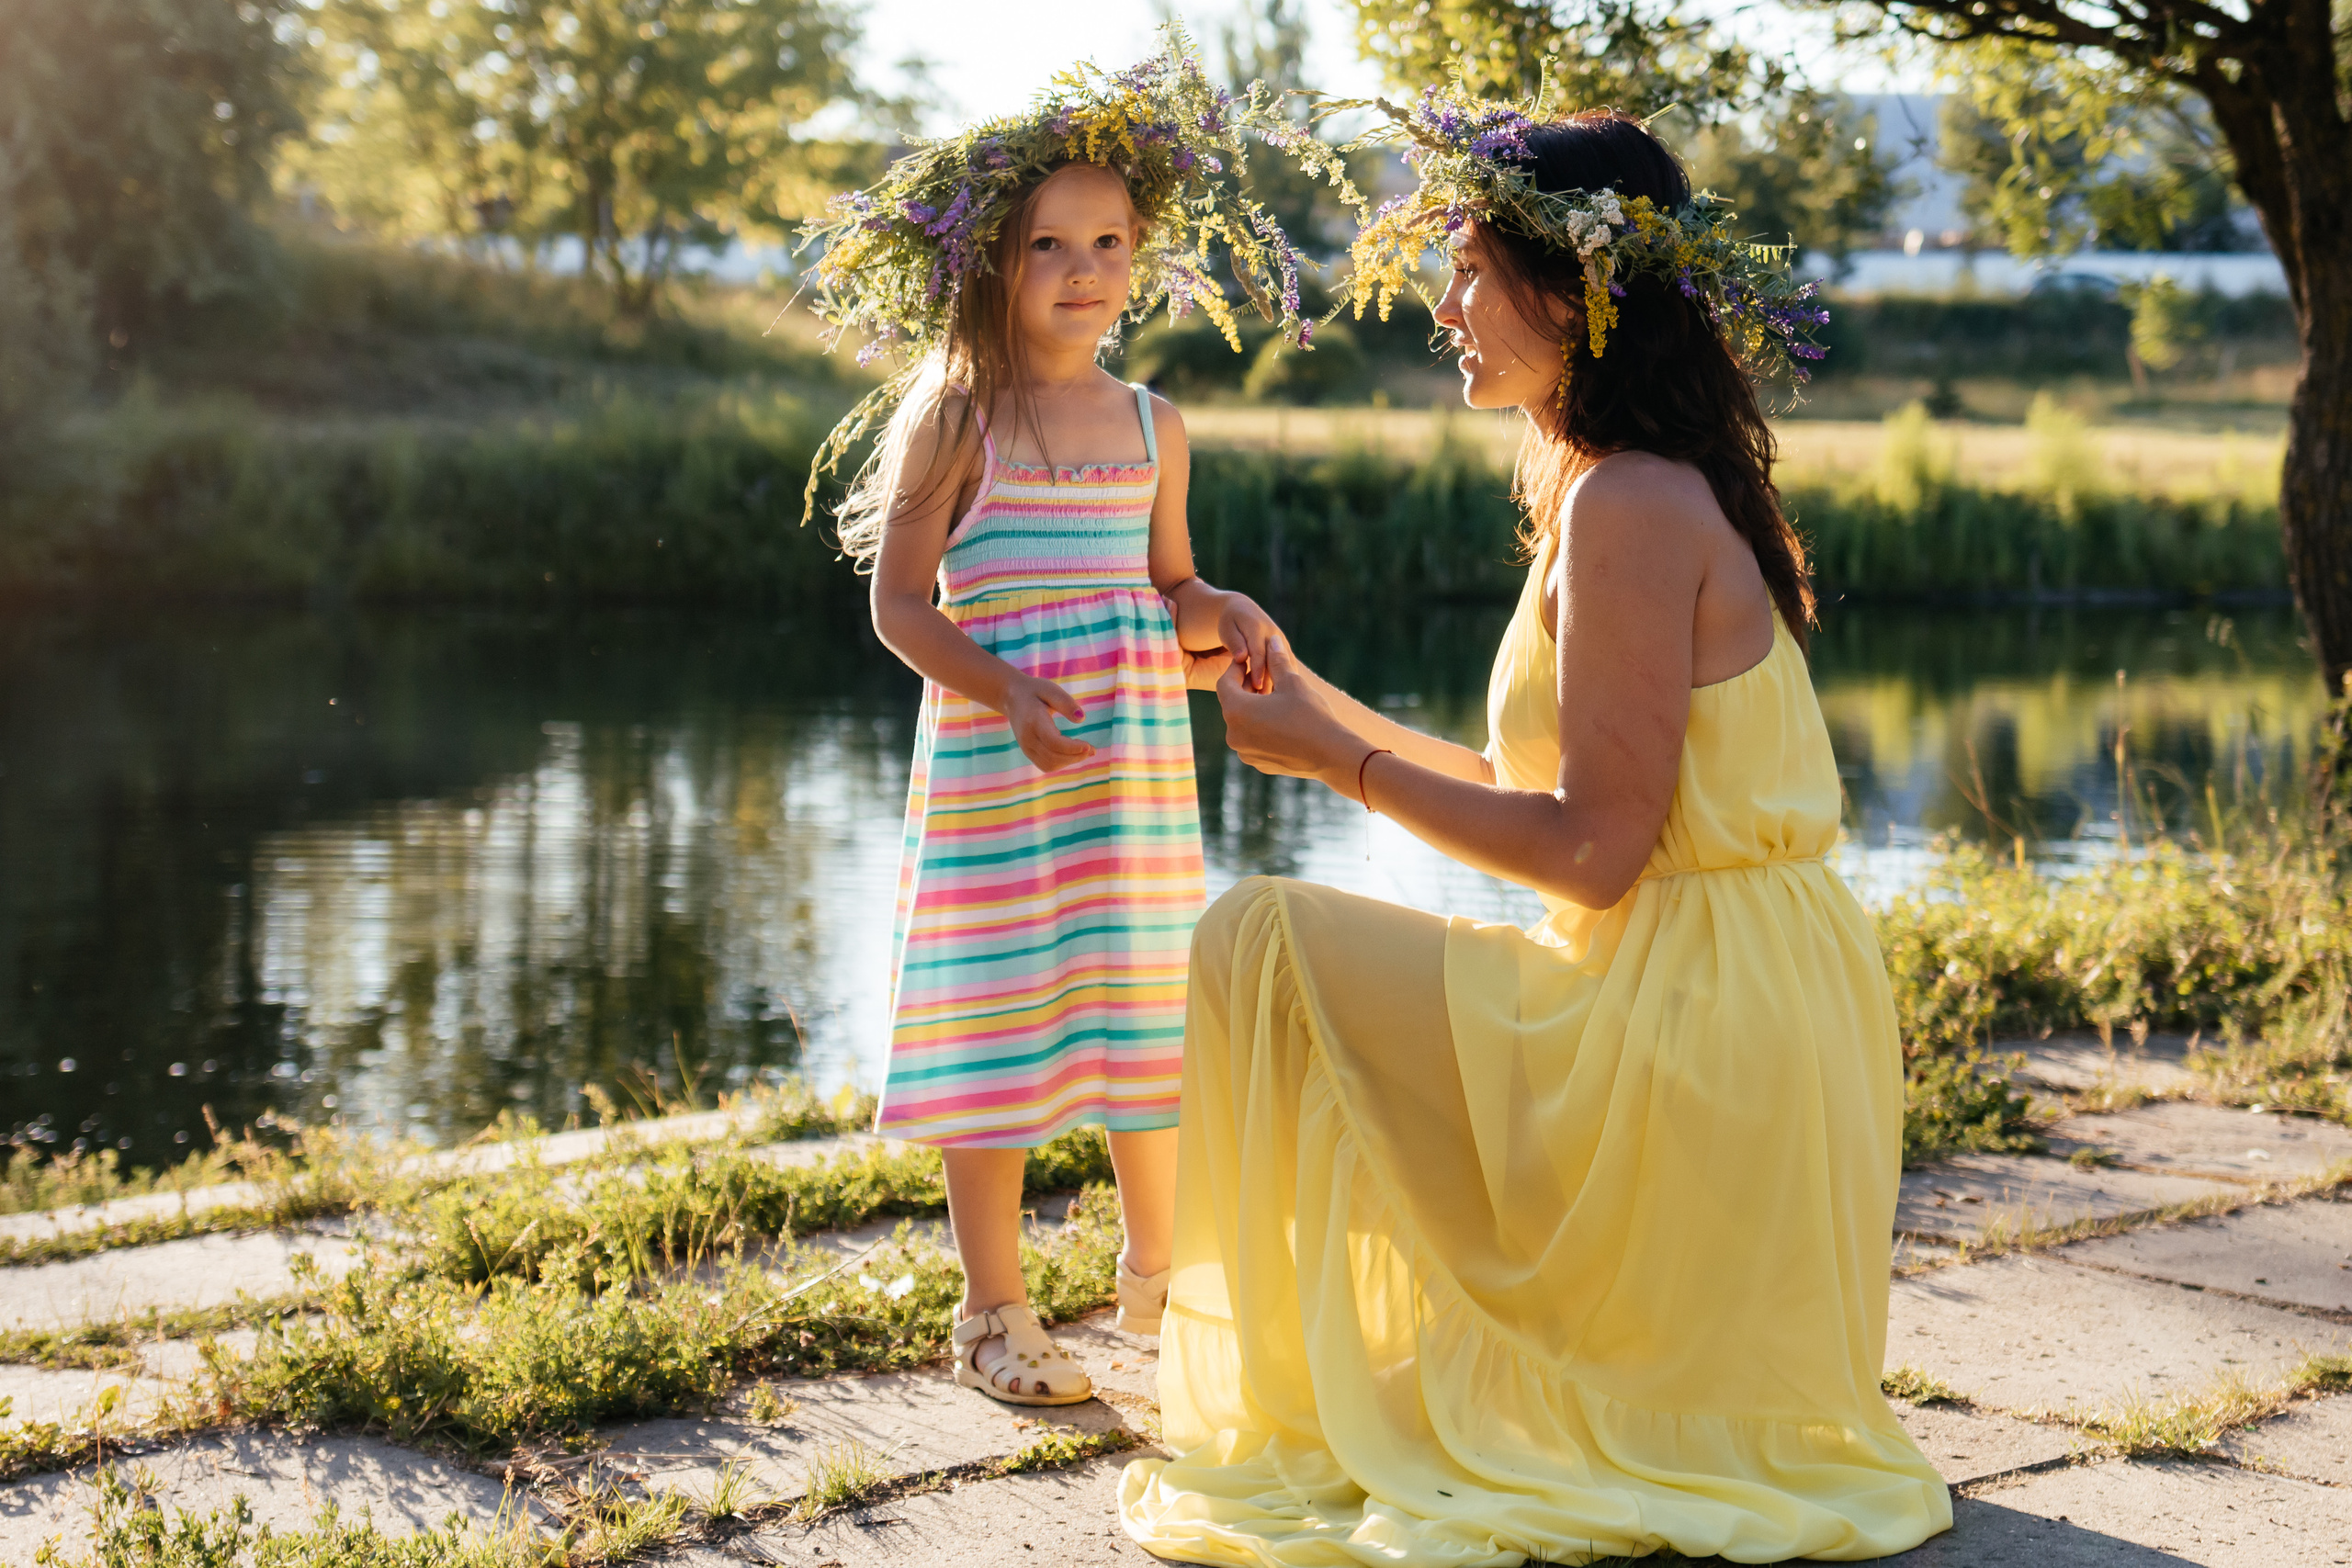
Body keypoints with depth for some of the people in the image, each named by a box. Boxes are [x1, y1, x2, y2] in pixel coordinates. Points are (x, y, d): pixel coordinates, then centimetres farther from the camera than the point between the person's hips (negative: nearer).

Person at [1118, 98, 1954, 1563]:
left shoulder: (1629, 509, -18)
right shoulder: (1654, 493, 13)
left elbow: (1592, 849, -21)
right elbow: (1556, 792, 15)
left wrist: (1336, 762, -13)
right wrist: (1326, 709, 16)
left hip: (1691, 1028, -11)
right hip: (1739, 1018, 11)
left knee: (1259, 948, -8)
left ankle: (1310, 1440, 3)